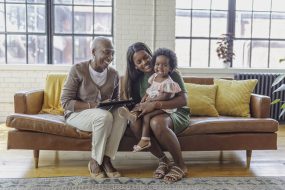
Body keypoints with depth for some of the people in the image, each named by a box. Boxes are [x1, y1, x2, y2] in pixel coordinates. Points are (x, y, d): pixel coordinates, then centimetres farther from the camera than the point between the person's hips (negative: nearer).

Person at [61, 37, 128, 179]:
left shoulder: (113, 74, 2)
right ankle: (95, 162, -16)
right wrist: (94, 105, -27)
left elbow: (116, 99, 14)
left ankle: (106, 159, -21)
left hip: (103, 115, 5)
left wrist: (114, 104, -12)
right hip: (76, 113, -4)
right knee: (104, 116, -35)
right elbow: (66, 102, -15)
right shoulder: (78, 70, -12)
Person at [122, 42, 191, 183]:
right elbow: (136, 102, 6)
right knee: (135, 124, -29)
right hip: (153, 114, 5)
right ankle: (163, 160, -12)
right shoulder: (137, 79, 5)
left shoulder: (170, 73, -11)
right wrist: (138, 109, -19)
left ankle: (180, 165, -18)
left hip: (176, 113, -4)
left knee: (157, 122, -39)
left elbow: (183, 100, -20)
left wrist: (155, 104, -32)